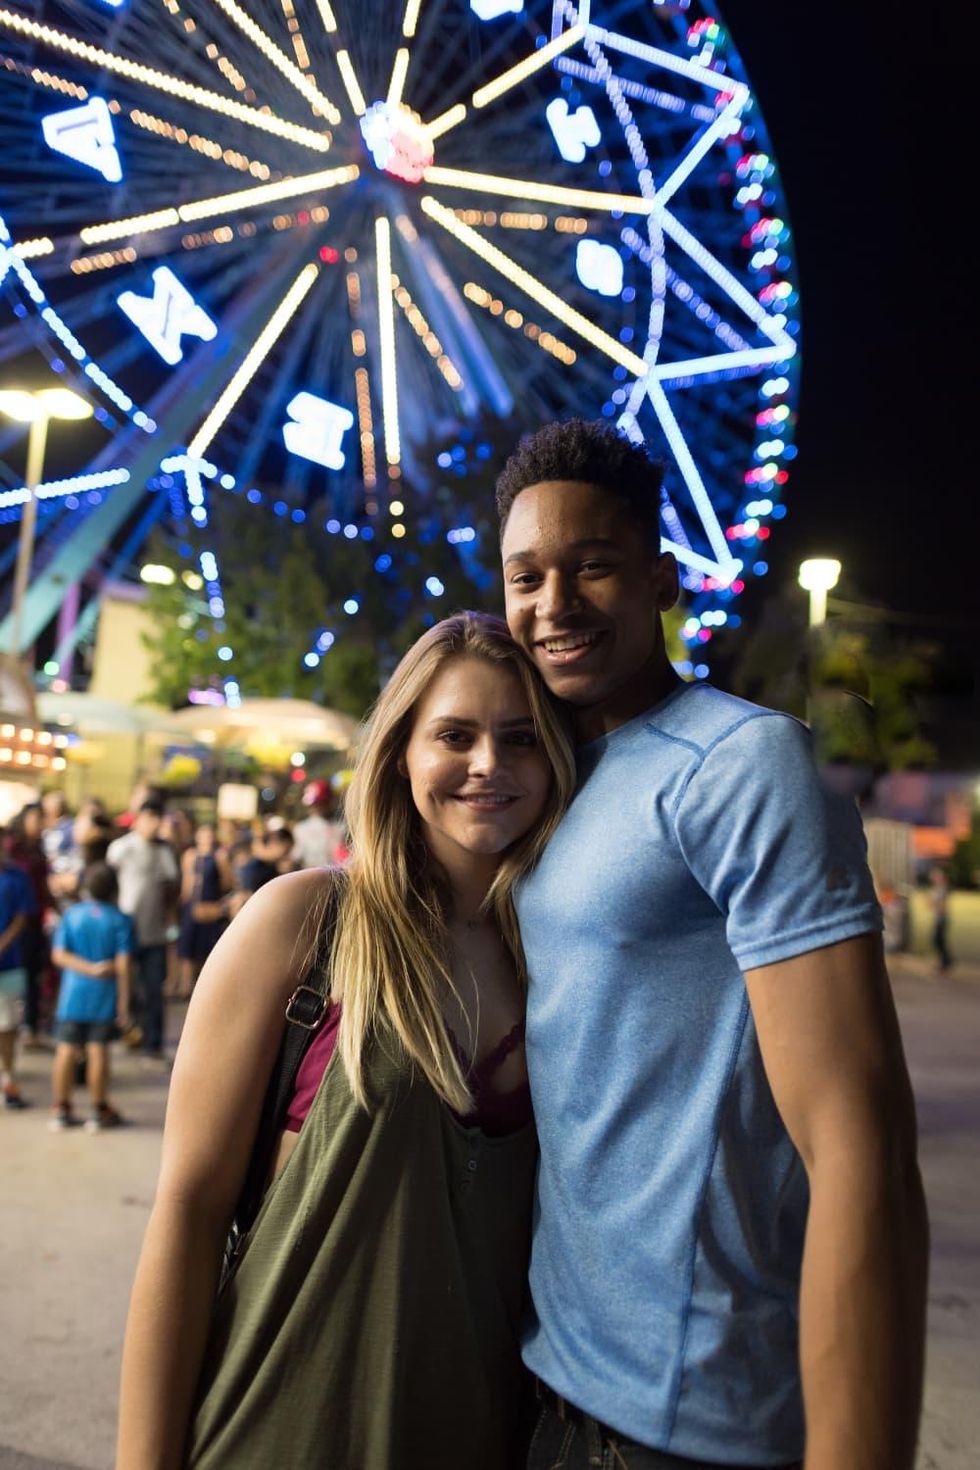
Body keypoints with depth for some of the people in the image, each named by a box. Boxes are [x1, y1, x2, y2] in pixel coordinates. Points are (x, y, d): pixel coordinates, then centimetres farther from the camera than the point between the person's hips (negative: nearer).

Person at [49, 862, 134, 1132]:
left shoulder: (71, 915, 1)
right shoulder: (121, 921, -6)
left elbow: (59, 954, -8)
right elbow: (123, 964, -10)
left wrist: (89, 968, -11)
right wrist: (124, 1002, -5)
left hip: (73, 994, 2)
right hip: (105, 996, -2)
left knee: (66, 1050, 9)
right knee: (98, 1051, 3)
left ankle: (60, 1110, 18)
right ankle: (99, 1111, 13)